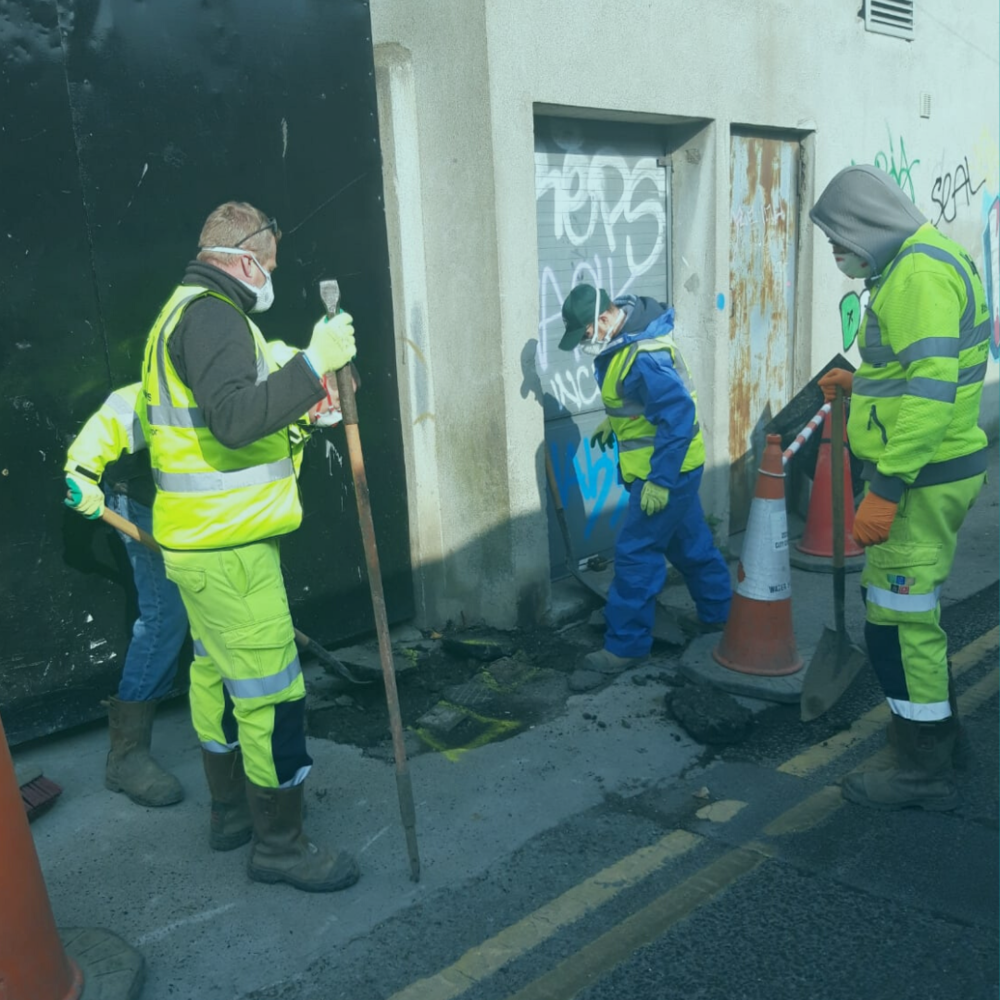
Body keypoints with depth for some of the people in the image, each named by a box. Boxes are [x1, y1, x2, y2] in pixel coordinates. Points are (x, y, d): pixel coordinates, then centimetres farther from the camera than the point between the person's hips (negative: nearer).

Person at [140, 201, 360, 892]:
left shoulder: (186, 310, 17)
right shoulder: (213, 314, -17)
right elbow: (234, 419, -31)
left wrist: (302, 404, 20)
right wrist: (314, 363, -29)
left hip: (197, 540, 11)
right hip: (228, 548, -11)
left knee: (218, 673, 20)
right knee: (270, 692, -3)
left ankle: (232, 809, 36)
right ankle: (279, 843, 9)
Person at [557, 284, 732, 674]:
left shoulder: (644, 358, -28)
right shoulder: (624, 337, 3)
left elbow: (679, 413, -29)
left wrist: (660, 480, -27)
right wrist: (614, 420, 13)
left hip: (666, 469, -10)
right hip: (673, 466, 10)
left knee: (636, 554, -5)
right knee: (690, 543, 22)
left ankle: (626, 645, 4)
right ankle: (720, 613, 39)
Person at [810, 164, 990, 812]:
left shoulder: (918, 273, -18)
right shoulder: (928, 261, 15)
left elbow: (930, 390, -27)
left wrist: (885, 492, -27)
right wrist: (861, 384, 22)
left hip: (921, 477, -11)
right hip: (936, 470, 11)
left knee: (898, 617, -3)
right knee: (911, 605, 21)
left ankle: (924, 770, 10)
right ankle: (938, 722, 38)